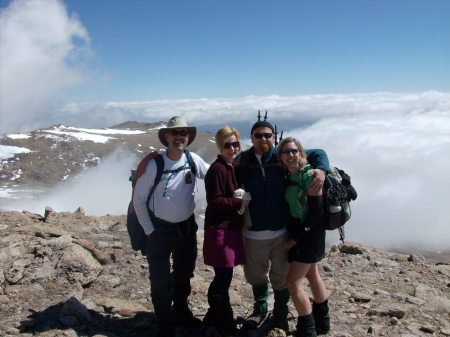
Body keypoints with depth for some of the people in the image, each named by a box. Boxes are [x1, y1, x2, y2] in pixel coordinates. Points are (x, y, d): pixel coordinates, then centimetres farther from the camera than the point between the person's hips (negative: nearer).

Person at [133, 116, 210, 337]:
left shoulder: (194, 161, -9)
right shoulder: (153, 164, -18)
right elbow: (138, 200, -10)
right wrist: (149, 231, -9)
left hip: (187, 227, 4)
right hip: (160, 229, -4)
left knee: (184, 274, 20)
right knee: (160, 280, 5)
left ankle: (181, 311, 45)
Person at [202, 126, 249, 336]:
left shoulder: (236, 166, 11)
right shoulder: (217, 169, -15)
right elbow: (214, 201, -17)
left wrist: (243, 201, 3)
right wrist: (240, 202, -14)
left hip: (233, 228, 8)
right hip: (220, 230, -8)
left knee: (223, 277, 16)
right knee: (223, 279, 0)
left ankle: (214, 318, 33)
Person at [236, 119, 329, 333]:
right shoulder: (242, 160, -2)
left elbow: (318, 153, 1)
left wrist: (321, 170, -17)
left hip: (281, 232, -1)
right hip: (253, 233, 1)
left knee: (280, 276, 14)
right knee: (254, 275, 19)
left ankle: (281, 315, 39)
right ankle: (260, 309, 46)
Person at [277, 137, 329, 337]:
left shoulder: (309, 175, -18)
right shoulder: (289, 176, 4)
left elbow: (316, 211, -19)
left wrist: (296, 238, -16)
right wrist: (293, 236, 2)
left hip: (309, 233, -8)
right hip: (297, 231, 8)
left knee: (293, 282, -8)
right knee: (312, 275, 20)